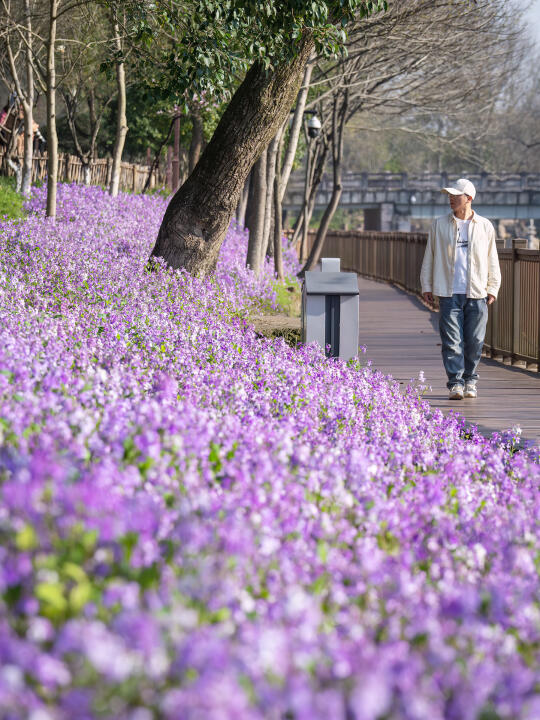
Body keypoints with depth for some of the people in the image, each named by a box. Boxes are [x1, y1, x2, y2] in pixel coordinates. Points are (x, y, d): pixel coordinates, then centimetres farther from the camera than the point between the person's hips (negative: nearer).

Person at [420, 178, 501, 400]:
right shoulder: (440, 225, 7)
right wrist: (426, 286, 9)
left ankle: (470, 381, 18)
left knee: (474, 341, 2)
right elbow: (429, 257, 12)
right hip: (449, 292, 0)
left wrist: (492, 288, 7)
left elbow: (492, 260, 12)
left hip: (477, 293, 0)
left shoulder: (485, 227, 7)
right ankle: (455, 383, -6)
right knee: (451, 341, -8)